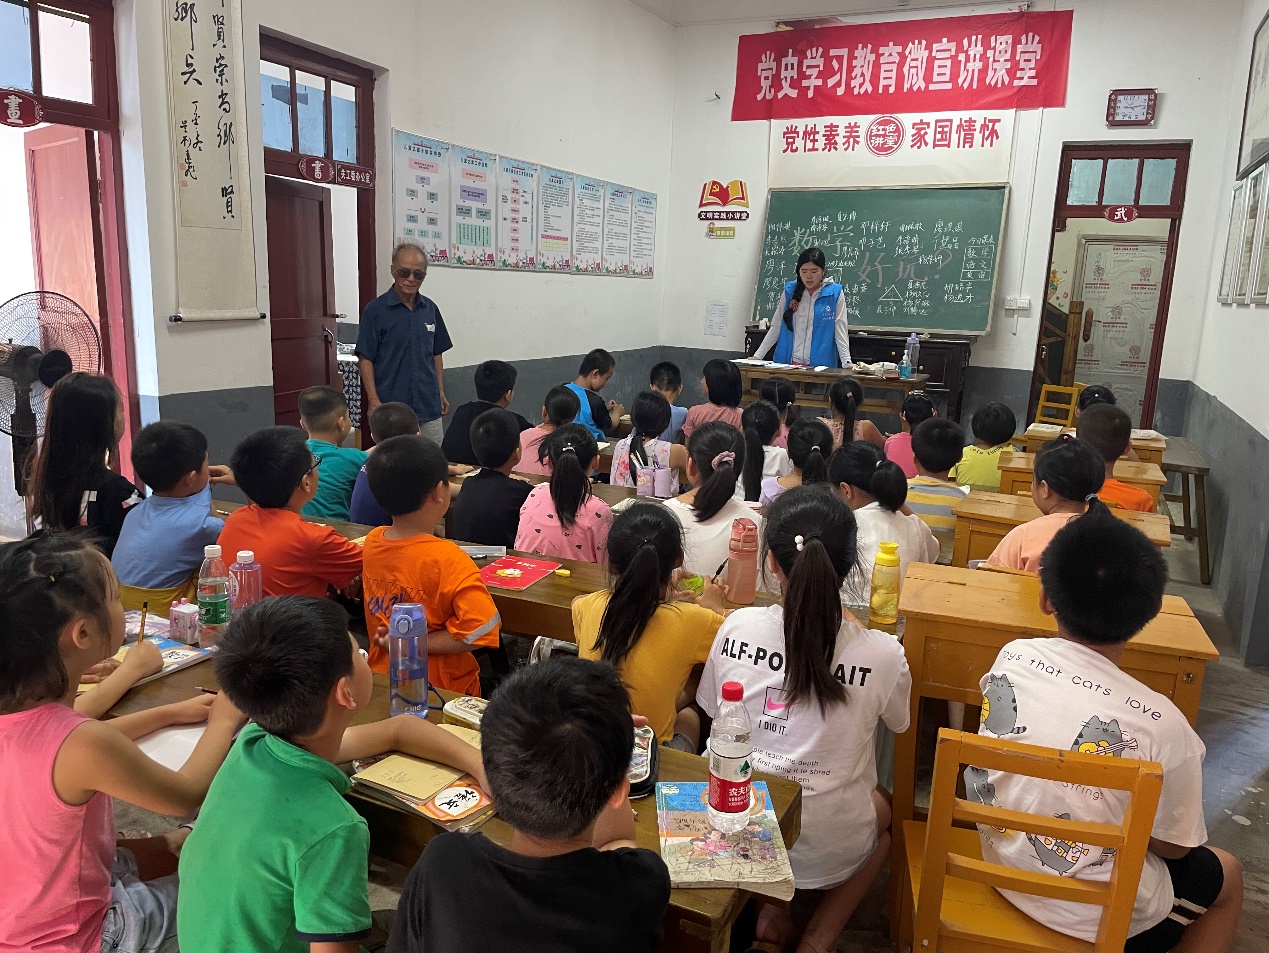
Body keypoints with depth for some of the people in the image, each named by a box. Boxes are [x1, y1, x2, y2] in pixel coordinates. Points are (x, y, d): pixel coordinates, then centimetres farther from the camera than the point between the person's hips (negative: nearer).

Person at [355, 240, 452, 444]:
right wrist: (373, 401, -12)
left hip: (429, 407, 4)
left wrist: (441, 393, 13)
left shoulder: (430, 308, 10)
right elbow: (365, 359, -5)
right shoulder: (375, 310, -5)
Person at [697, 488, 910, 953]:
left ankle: (770, 906, 16)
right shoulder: (881, 654, -22)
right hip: (827, 849, -2)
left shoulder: (736, 627, -17)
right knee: (883, 809, 33)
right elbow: (898, 723, 2)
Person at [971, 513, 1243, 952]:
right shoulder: (1160, 724, -28)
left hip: (1002, 868, 5)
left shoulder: (1011, 657, -16)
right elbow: (1173, 845, -11)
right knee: (1227, 877, 27)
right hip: (1096, 915, -4)